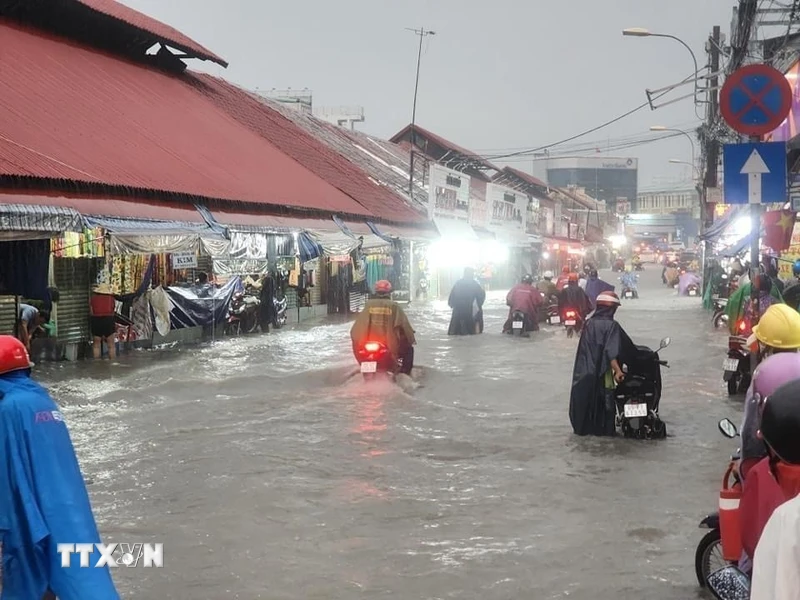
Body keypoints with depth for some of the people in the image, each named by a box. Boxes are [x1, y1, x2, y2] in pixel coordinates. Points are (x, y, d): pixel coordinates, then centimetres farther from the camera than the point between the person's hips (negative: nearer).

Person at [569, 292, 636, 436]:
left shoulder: (589, 323, 5)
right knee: (604, 401, 4)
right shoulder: (611, 325, -13)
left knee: (585, 397, 14)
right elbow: (611, 351, -23)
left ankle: (583, 427, 21)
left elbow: (586, 348, 11)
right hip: (601, 371, -6)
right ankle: (605, 429, 7)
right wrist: (617, 370, -26)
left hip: (584, 370, 6)